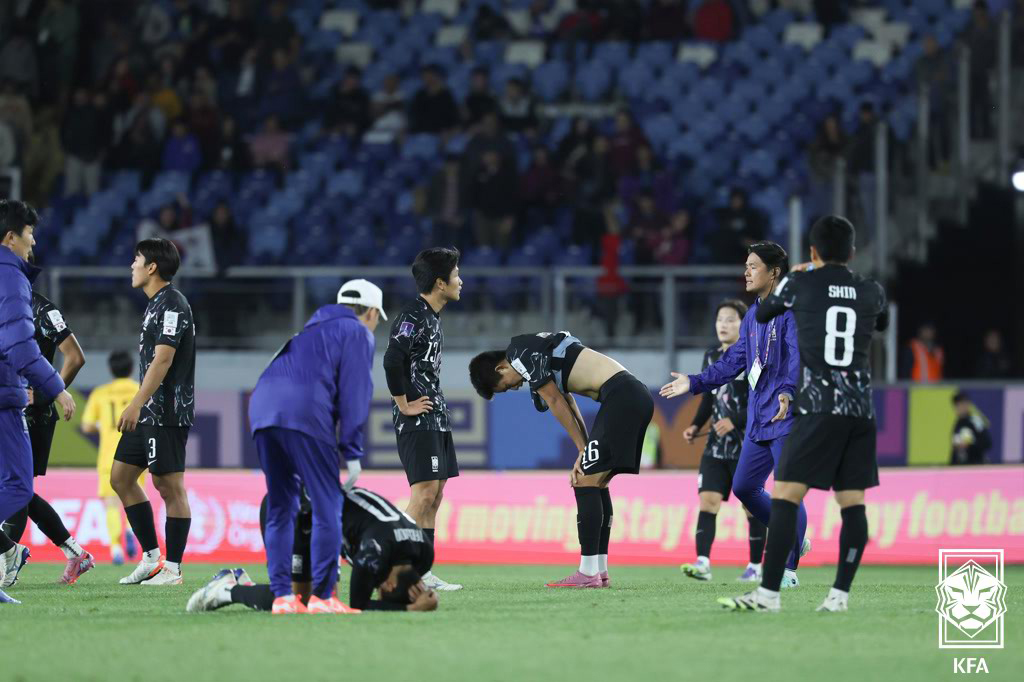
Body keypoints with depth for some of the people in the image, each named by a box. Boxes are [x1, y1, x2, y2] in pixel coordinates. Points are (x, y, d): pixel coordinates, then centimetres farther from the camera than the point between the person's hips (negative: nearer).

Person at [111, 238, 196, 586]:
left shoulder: (172, 304, -13)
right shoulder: (156, 304, 18)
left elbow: (162, 360, -22)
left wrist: (137, 404, -27)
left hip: (167, 412, -11)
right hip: (149, 414, 11)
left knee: (169, 486, -6)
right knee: (121, 478, 11)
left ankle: (172, 569, -2)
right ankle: (151, 558, 14)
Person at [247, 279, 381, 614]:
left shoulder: (311, 330, 34)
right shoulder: (358, 334, 10)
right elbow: (353, 394, 0)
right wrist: (352, 453, -1)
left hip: (262, 410, 7)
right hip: (306, 415, -7)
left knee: (279, 509, 12)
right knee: (327, 508, -4)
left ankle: (281, 595, 7)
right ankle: (322, 596, -11)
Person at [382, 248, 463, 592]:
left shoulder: (431, 317, 17)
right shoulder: (413, 316, -15)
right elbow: (392, 361, -26)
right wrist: (404, 404, -19)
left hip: (436, 418, 10)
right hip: (417, 420, -10)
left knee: (434, 495, 8)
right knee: (425, 491, -14)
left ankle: (422, 572, 10)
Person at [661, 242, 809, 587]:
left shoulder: (791, 310, -12)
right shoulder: (753, 315, 17)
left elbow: (798, 355, -25)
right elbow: (734, 361, 25)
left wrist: (788, 391, -41)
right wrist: (694, 383, 21)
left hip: (787, 416, -10)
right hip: (758, 419, 10)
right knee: (744, 487, 11)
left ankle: (789, 569, -4)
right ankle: (793, 541, 27)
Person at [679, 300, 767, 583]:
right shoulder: (711, 357, 10)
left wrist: (735, 421, -23)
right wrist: (696, 426, 7)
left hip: (748, 446, -5)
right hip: (717, 445, 5)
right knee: (708, 499, -8)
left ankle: (756, 565, 13)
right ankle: (703, 562, -16)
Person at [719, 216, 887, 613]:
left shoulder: (800, 285, 1)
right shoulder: (872, 292, 11)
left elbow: (761, 315, 20)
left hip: (818, 406, -5)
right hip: (861, 408, 5)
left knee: (784, 496, -7)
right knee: (852, 502, 7)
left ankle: (769, 593, -14)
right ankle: (840, 594, 3)